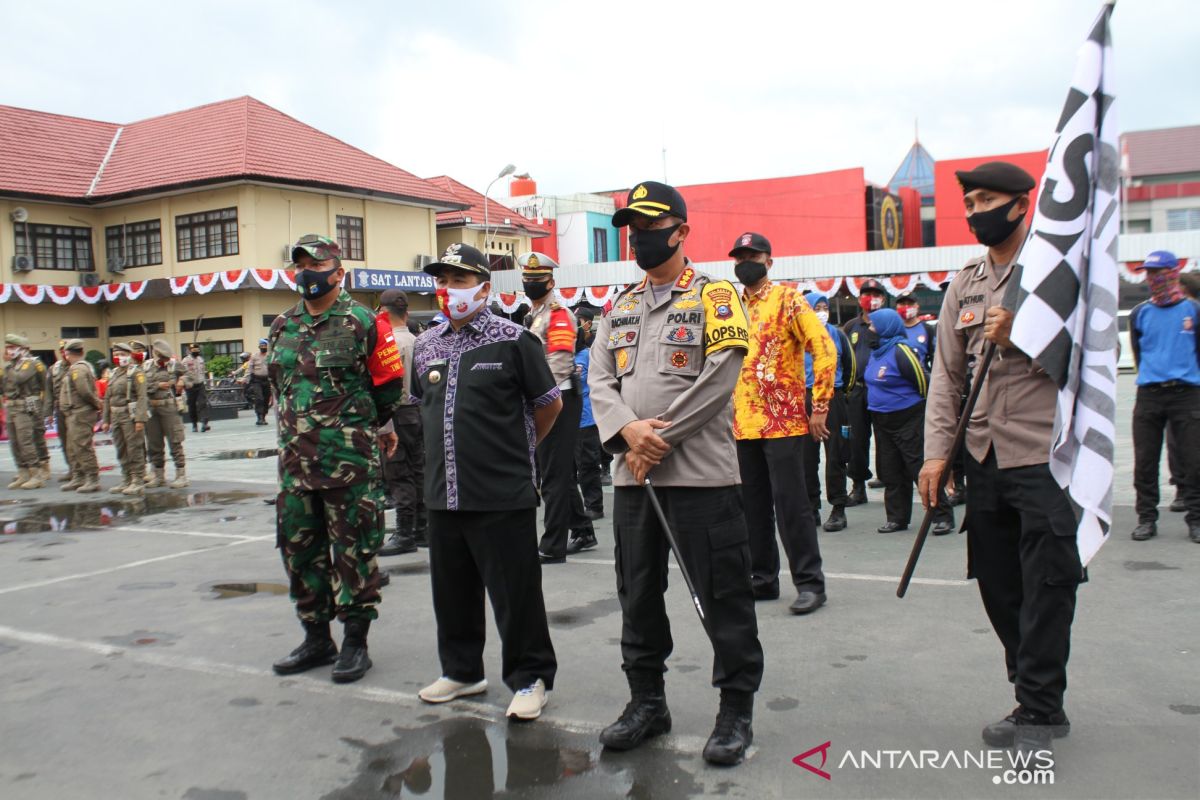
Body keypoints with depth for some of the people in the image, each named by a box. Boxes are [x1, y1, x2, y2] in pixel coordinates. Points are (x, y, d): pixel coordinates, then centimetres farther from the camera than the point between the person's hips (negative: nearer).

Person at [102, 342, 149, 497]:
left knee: (135, 449, -5)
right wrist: (106, 420, 15)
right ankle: (126, 480, 20)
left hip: (131, 416, -8)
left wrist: (140, 419, -21)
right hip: (116, 417, 8)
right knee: (121, 451, 12)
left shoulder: (136, 372, -7)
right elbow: (107, 398, 19)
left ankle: (138, 482, -2)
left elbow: (142, 397, -15)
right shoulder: (113, 374, 17)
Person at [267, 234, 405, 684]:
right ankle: (316, 638, 26)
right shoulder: (281, 327, 12)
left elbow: (389, 384, 2)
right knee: (299, 549, 12)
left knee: (353, 551, 1)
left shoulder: (362, 323, -5)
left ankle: (355, 642, 13)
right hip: (296, 460, 6)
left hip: (351, 461, -6)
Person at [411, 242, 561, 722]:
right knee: (452, 589, 16)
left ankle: (530, 678, 18)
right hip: (443, 494, 6)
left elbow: (550, 402, 1)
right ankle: (462, 670, 34)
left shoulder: (512, 340, -7)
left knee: (516, 591, 2)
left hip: (503, 496, -6)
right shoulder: (426, 345, 10)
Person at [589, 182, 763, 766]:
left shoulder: (714, 296, -1)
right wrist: (628, 431, -13)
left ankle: (737, 708, 17)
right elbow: (600, 378, 8)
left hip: (701, 474, -6)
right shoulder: (619, 307, 17)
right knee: (637, 594, 14)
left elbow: (717, 380, -12)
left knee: (723, 596, 1)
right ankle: (646, 702, 29)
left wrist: (657, 441, -14)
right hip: (632, 475, 6)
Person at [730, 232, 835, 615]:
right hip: (742, 425, 6)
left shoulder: (787, 299, -4)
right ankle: (762, 578, 22)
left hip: (783, 423, -6)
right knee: (752, 506, 11)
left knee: (791, 504, -4)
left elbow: (825, 350, -10)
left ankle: (810, 582, 6)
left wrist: (819, 407, -13)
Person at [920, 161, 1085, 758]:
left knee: (1046, 589, -2)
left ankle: (1038, 711, 11)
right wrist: (935, 451, 3)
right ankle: (1038, 703, 26)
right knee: (999, 587, 11)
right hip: (984, 459, 6)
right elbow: (946, 373, 9)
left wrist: (1021, 336, -20)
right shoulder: (964, 285, 12)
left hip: (1046, 457, -6)